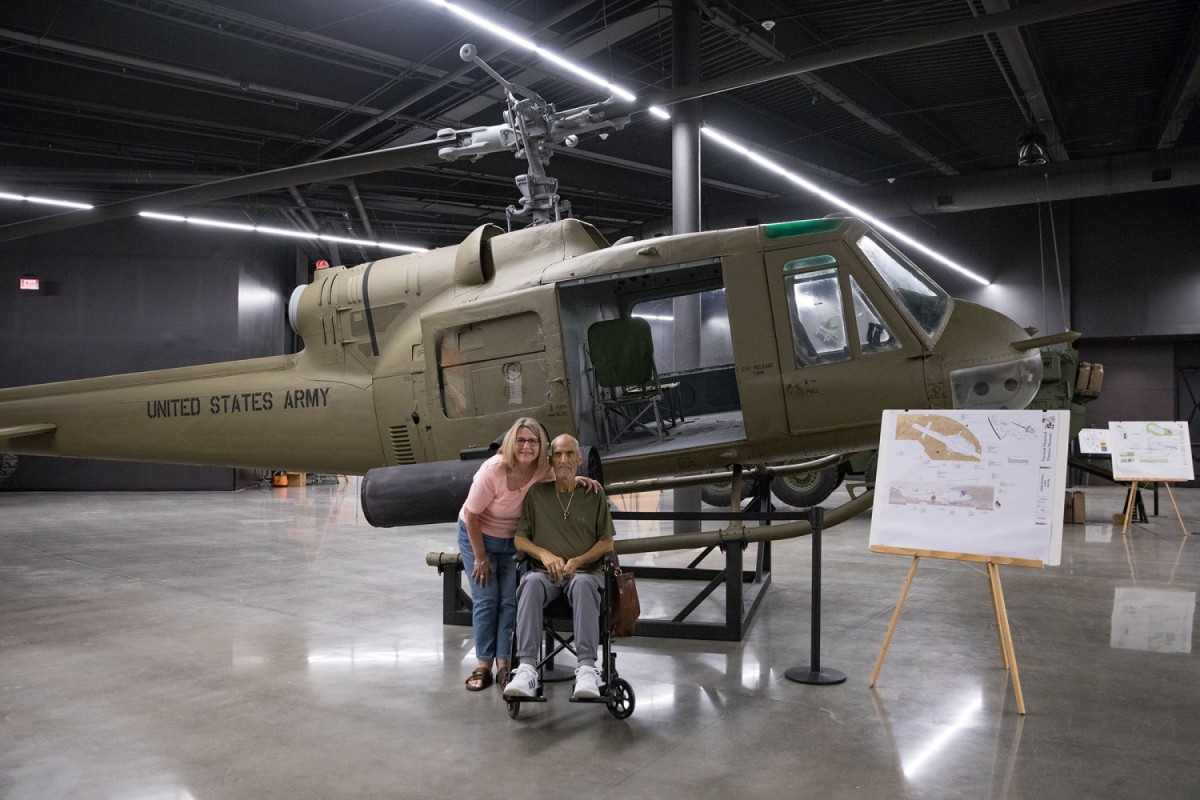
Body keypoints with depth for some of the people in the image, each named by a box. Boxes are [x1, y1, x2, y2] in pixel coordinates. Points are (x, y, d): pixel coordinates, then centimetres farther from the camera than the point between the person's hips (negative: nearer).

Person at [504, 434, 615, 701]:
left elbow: (607, 542, 10)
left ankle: (586, 669, -46)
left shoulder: (594, 495, 11)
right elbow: (519, 539, 11)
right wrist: (545, 554, -8)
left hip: (586, 570, 0)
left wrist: (577, 561, -6)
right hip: (546, 570, 1)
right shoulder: (536, 494, 11)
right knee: (531, 583, -36)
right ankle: (526, 669, -44)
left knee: (583, 584, -38)